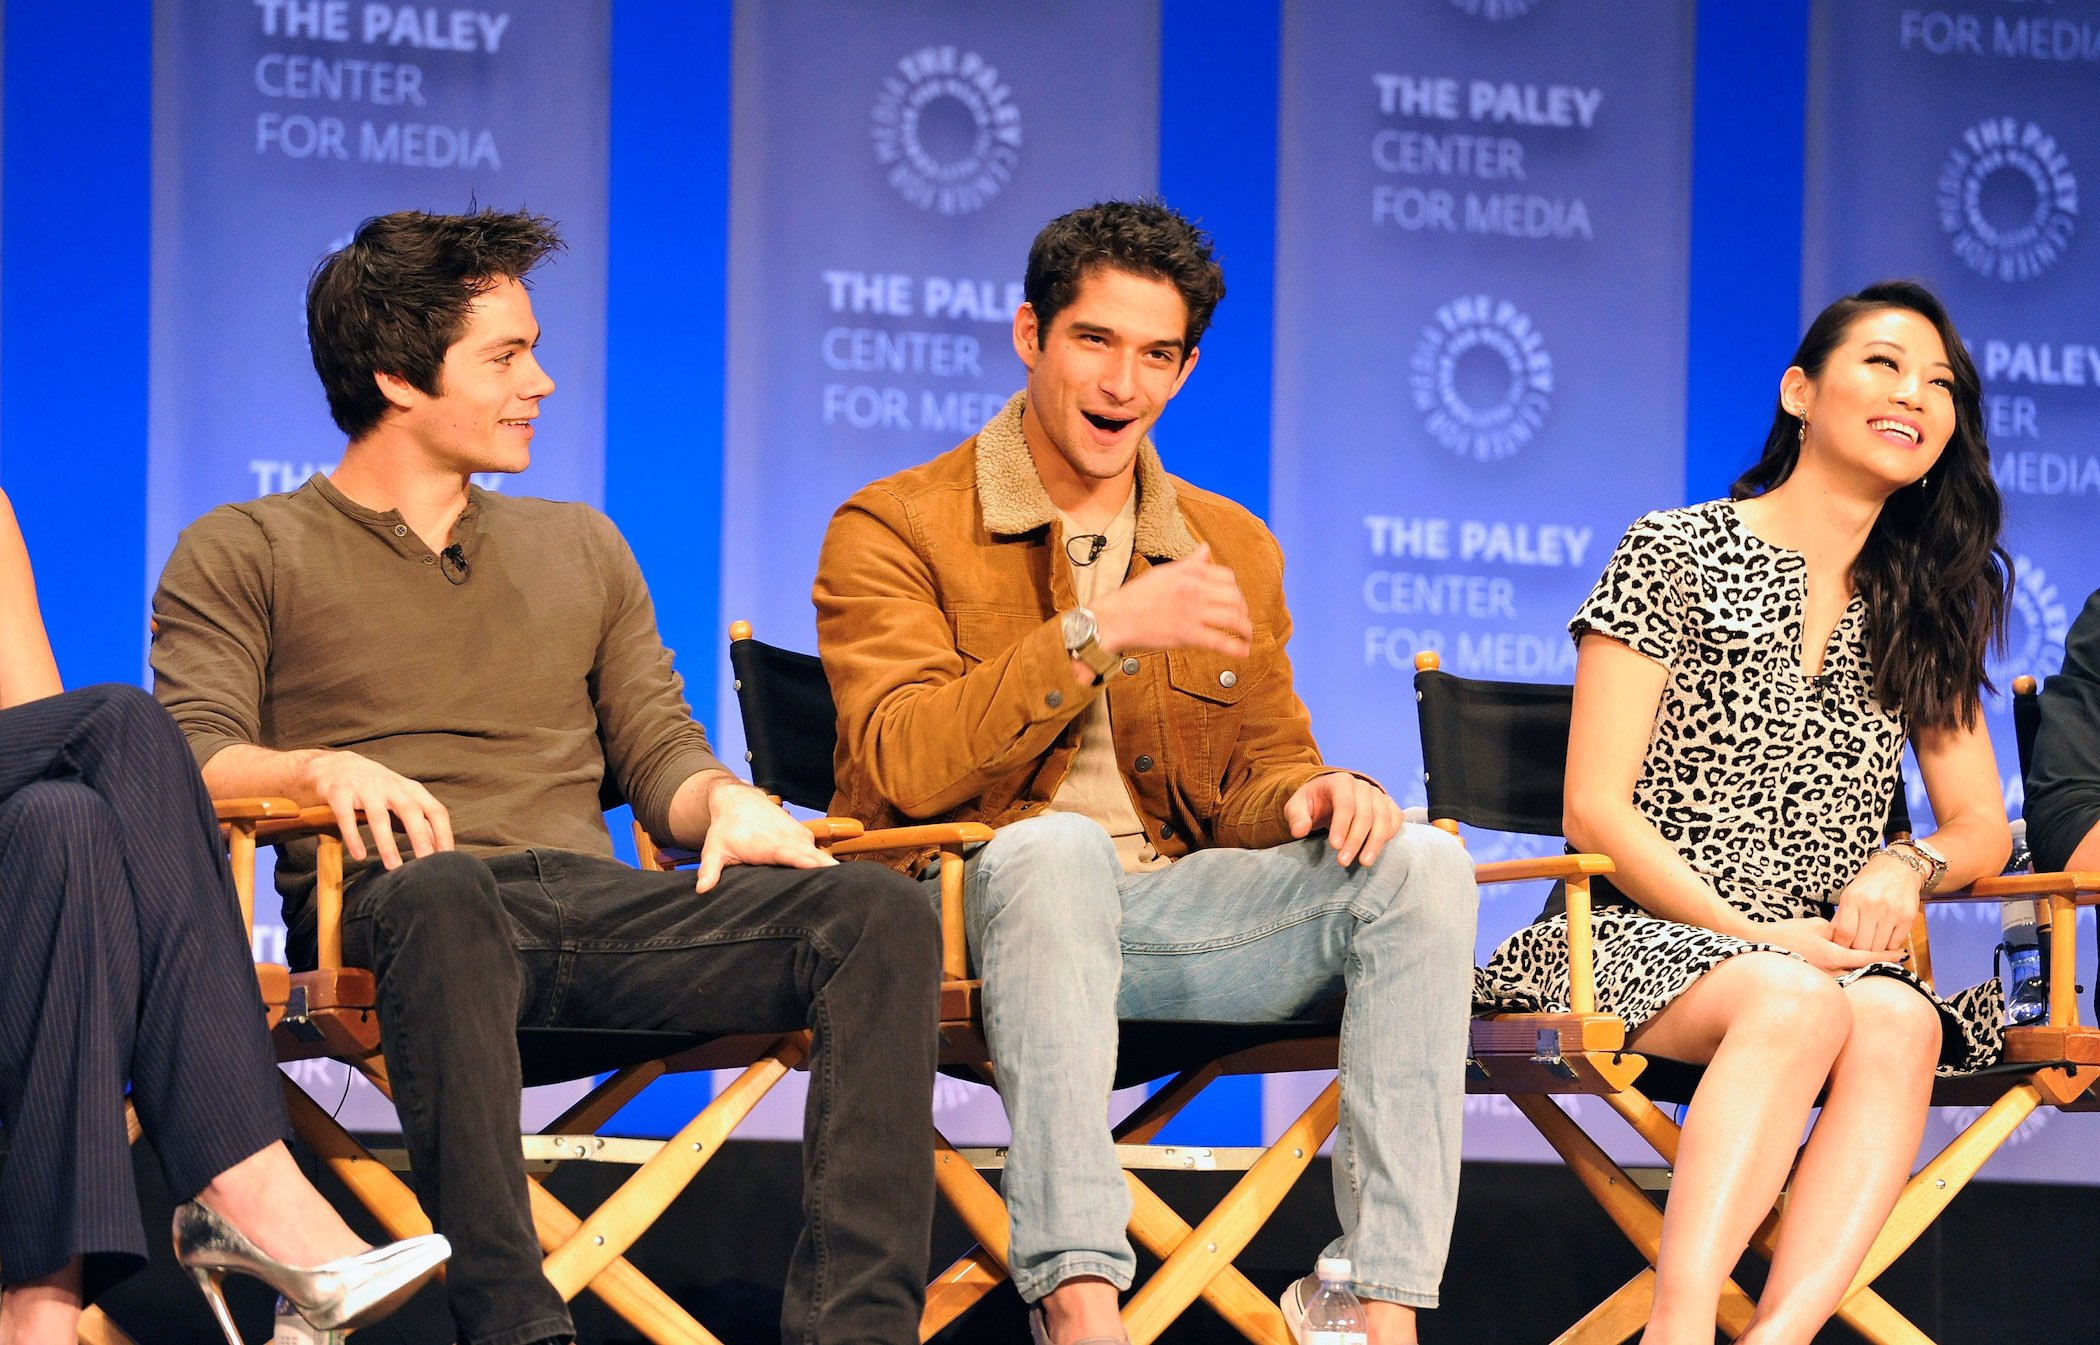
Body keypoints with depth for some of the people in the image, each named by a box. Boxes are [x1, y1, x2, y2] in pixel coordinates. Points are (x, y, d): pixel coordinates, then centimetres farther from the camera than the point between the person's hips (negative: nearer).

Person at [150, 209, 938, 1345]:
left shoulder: (580, 548, 30)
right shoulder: (243, 555, 15)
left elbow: (657, 748, 23)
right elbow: (197, 758, 2)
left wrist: (729, 803, -2)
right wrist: (325, 768, -20)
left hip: (595, 905, 4)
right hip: (396, 905, -4)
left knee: (879, 910, -23)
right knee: (442, 891, -43)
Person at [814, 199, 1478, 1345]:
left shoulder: (1233, 552, 19)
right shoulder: (893, 530, 1)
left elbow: (1258, 764, 17)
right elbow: (908, 766, -13)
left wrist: (1309, 795, -9)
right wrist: (1099, 631, -20)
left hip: (1170, 907, 5)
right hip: (966, 909, -5)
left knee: (1419, 864, -18)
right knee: (1053, 847, -39)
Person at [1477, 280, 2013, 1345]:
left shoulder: (1919, 613, 19)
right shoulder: (1674, 555, 3)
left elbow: (1981, 827, 19)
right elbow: (1595, 811, -3)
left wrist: (1906, 865, -6)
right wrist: (1752, 934, -15)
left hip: (1830, 955, 4)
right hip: (1652, 939, -4)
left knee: (1897, 1022, -34)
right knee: (1799, 1003, -38)